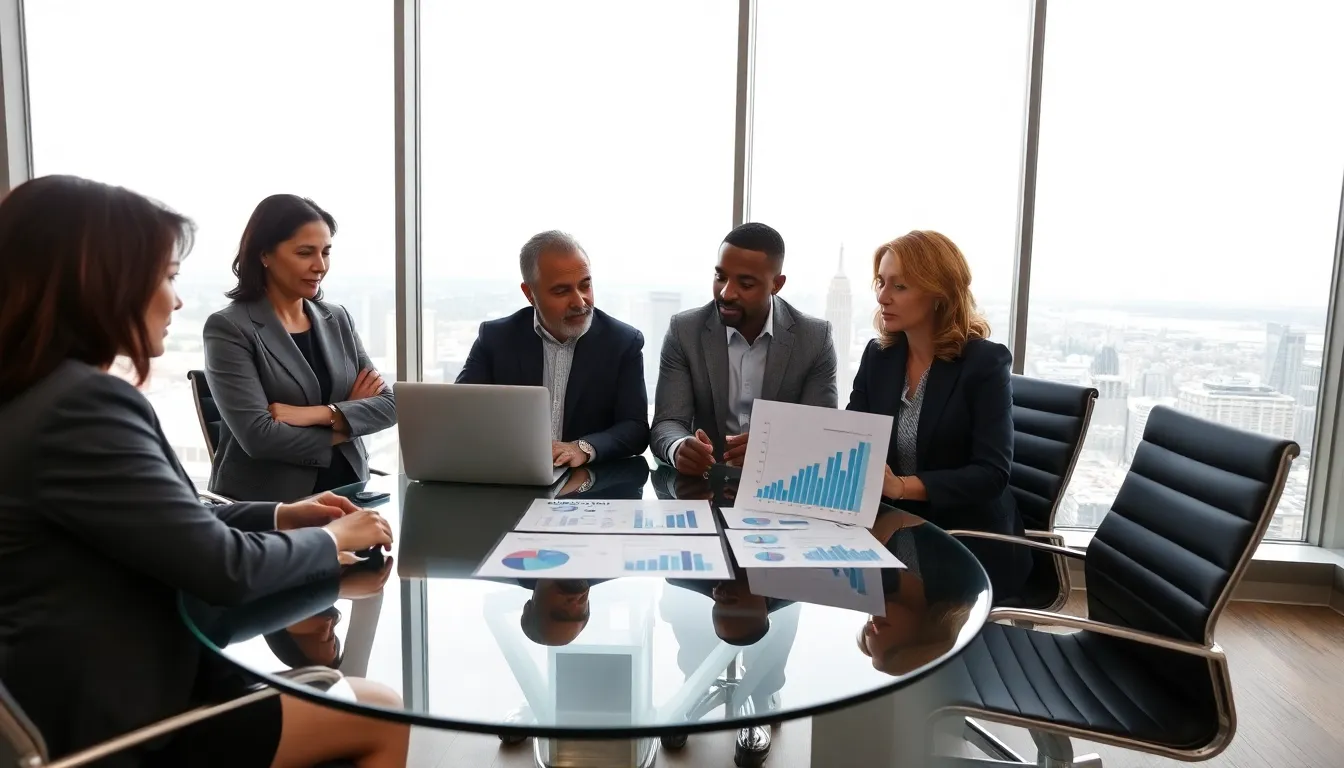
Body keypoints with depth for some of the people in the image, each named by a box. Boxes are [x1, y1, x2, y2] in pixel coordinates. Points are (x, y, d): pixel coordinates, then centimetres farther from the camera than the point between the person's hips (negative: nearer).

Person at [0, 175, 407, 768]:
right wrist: (330, 538, -6)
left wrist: (280, 516, 9)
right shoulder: (83, 407, -25)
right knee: (381, 720, 0)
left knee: (366, 706, 14)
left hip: (106, 686, 9)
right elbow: (224, 567, -23)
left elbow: (170, 526, 14)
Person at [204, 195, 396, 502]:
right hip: (265, 505, -3)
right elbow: (258, 436, -15)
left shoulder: (338, 319, 10)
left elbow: (388, 404, 2)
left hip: (345, 493, 3)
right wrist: (348, 419, -5)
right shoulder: (228, 328, -6)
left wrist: (319, 414, -13)